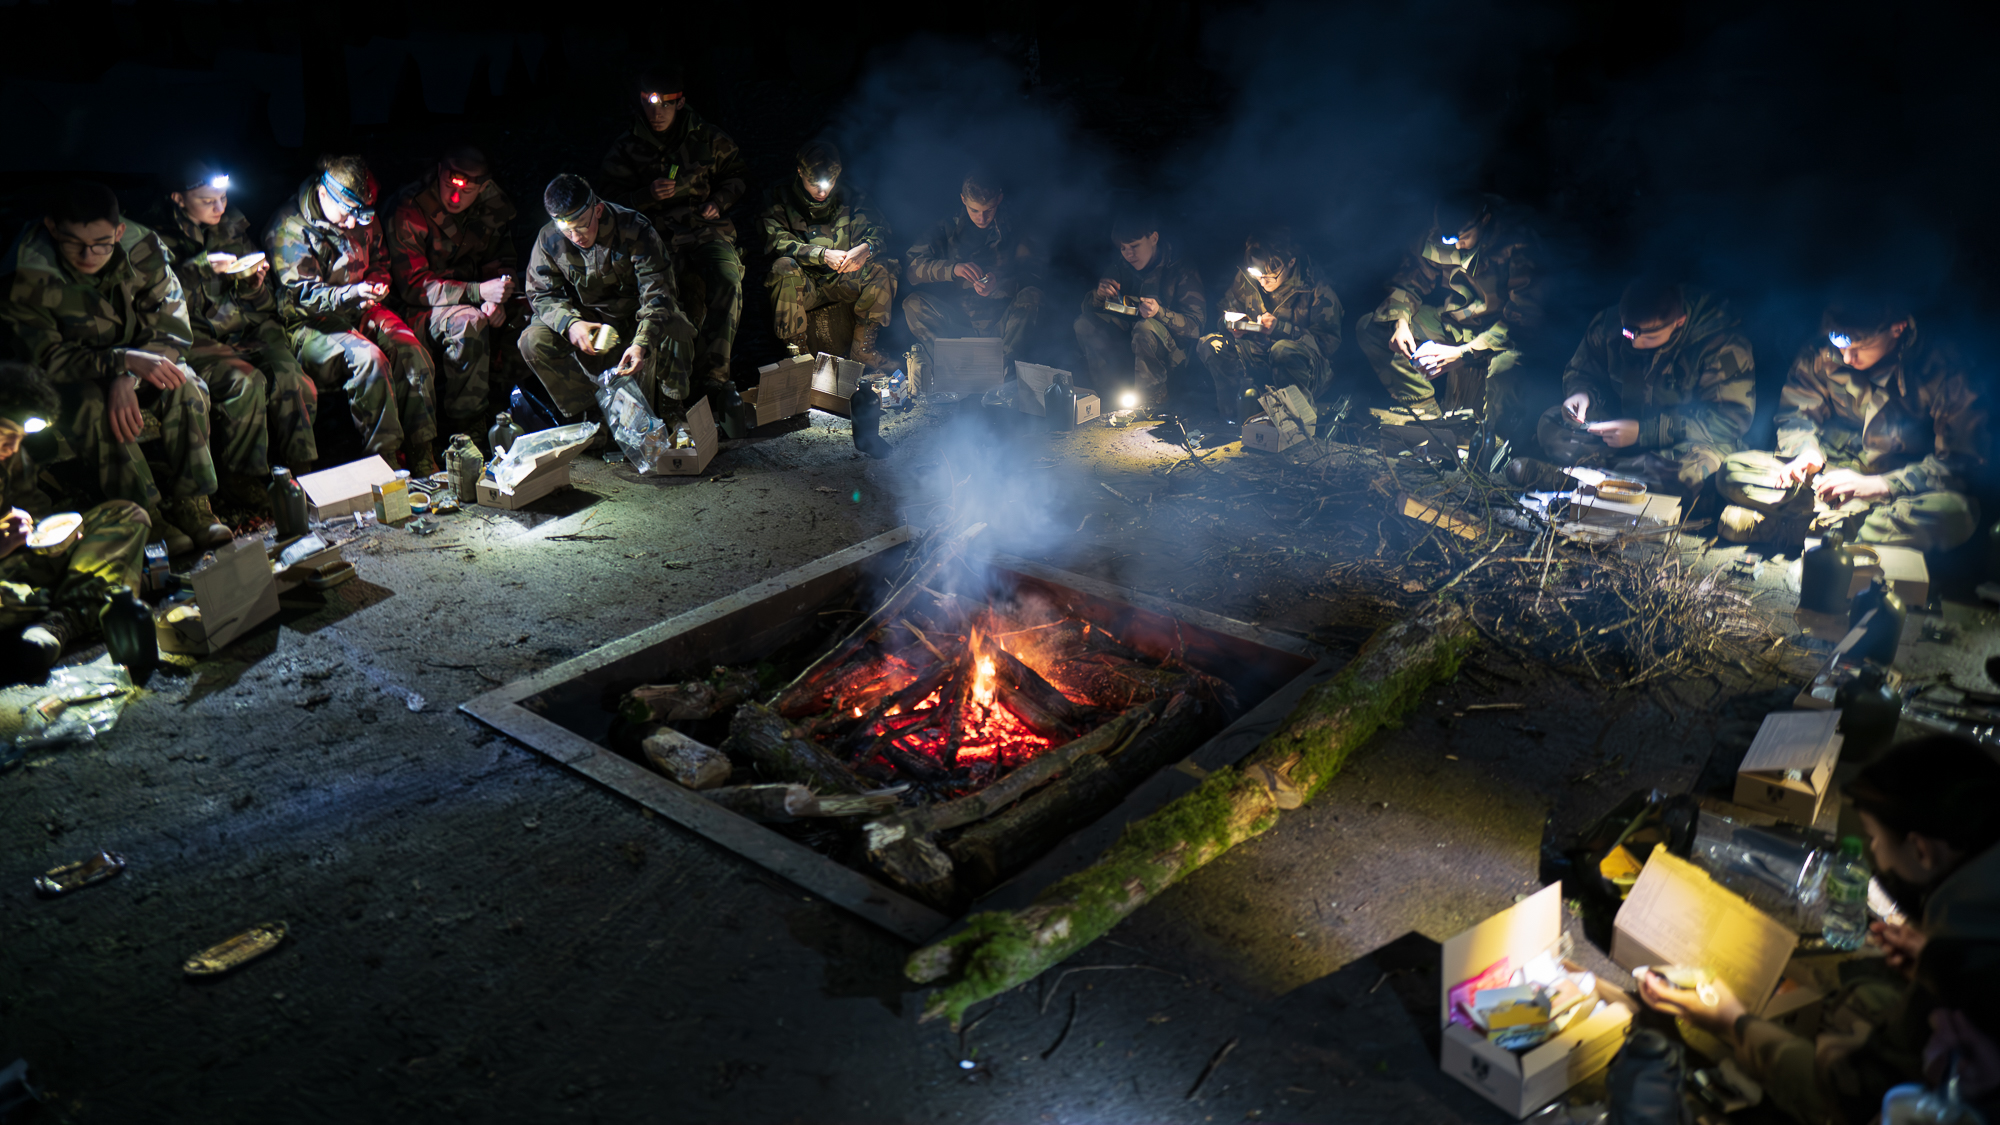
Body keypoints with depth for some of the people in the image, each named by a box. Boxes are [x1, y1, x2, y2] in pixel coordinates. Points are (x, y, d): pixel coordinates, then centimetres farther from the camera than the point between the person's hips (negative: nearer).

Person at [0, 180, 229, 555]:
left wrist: (128, 378, -35)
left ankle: (190, 503, -21)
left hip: (136, 369, 2)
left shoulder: (142, 249, -17)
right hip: (70, 383, -2)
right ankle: (146, 516, -28)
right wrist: (124, 360, -41)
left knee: (184, 385, -28)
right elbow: (47, 359, -24)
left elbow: (172, 329, -17)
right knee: (93, 407, -35)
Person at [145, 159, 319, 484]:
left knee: (291, 381, -25)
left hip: (249, 329, 4)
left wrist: (254, 284, -5)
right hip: (199, 335, -4)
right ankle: (246, 482, -18)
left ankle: (300, 472, -16)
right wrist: (200, 268, -18)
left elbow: (266, 307, 18)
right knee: (246, 382, -31)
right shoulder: (160, 240, 2)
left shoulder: (234, 226, 15)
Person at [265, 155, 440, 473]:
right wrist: (351, 294, -33)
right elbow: (302, 294, -17)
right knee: (368, 358, -34)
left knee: (412, 351, -22)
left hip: (360, 313, 6)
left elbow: (378, 262, 25)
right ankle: (384, 457, -27)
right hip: (309, 325, -6)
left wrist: (377, 284, 1)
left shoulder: (363, 220, 9)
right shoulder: (289, 228, -11)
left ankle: (422, 458, -17)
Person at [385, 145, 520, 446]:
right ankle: (465, 427, -23)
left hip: (469, 298, 6)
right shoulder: (410, 211, -19)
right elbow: (412, 286, -22)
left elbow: (502, 262, 9)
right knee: (469, 323, -35)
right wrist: (478, 291, -34)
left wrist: (497, 300, -15)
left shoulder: (494, 206, -2)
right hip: (417, 309, -6)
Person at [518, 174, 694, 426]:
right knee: (533, 341, -23)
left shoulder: (635, 229, -23)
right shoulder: (549, 239, -13)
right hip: (585, 317, 3)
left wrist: (642, 343, -44)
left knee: (675, 333, -34)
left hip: (635, 314, -2)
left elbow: (657, 292, -27)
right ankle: (583, 412, -11)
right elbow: (542, 294, -5)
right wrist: (570, 323, -30)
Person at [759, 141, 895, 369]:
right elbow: (777, 241, -16)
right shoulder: (781, 198, -3)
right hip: (804, 285, -2)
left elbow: (879, 229, -1)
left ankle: (862, 348, -12)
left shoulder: (848, 196, 5)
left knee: (882, 270, -23)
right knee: (784, 267, -35)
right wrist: (823, 254, -28)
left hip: (842, 282, 3)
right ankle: (796, 350, -23)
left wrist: (866, 247, -26)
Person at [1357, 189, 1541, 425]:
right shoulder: (1437, 238, -7)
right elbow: (1410, 281, 9)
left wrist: (1463, 352, -33)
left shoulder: (1516, 246, -22)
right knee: (1369, 328, -8)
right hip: (1448, 322, 6)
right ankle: (1430, 418, -10)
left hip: (1496, 332, -6)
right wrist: (1400, 321, -14)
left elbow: (1522, 316, -24)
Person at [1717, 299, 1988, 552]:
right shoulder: (1821, 358, -3)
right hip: (1830, 474, 3)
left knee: (1954, 514, -39)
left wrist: (1879, 485, -26)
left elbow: (1962, 459, -14)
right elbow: (1795, 415, 11)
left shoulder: (1943, 372, -12)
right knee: (1734, 469, -20)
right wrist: (1807, 451, -13)